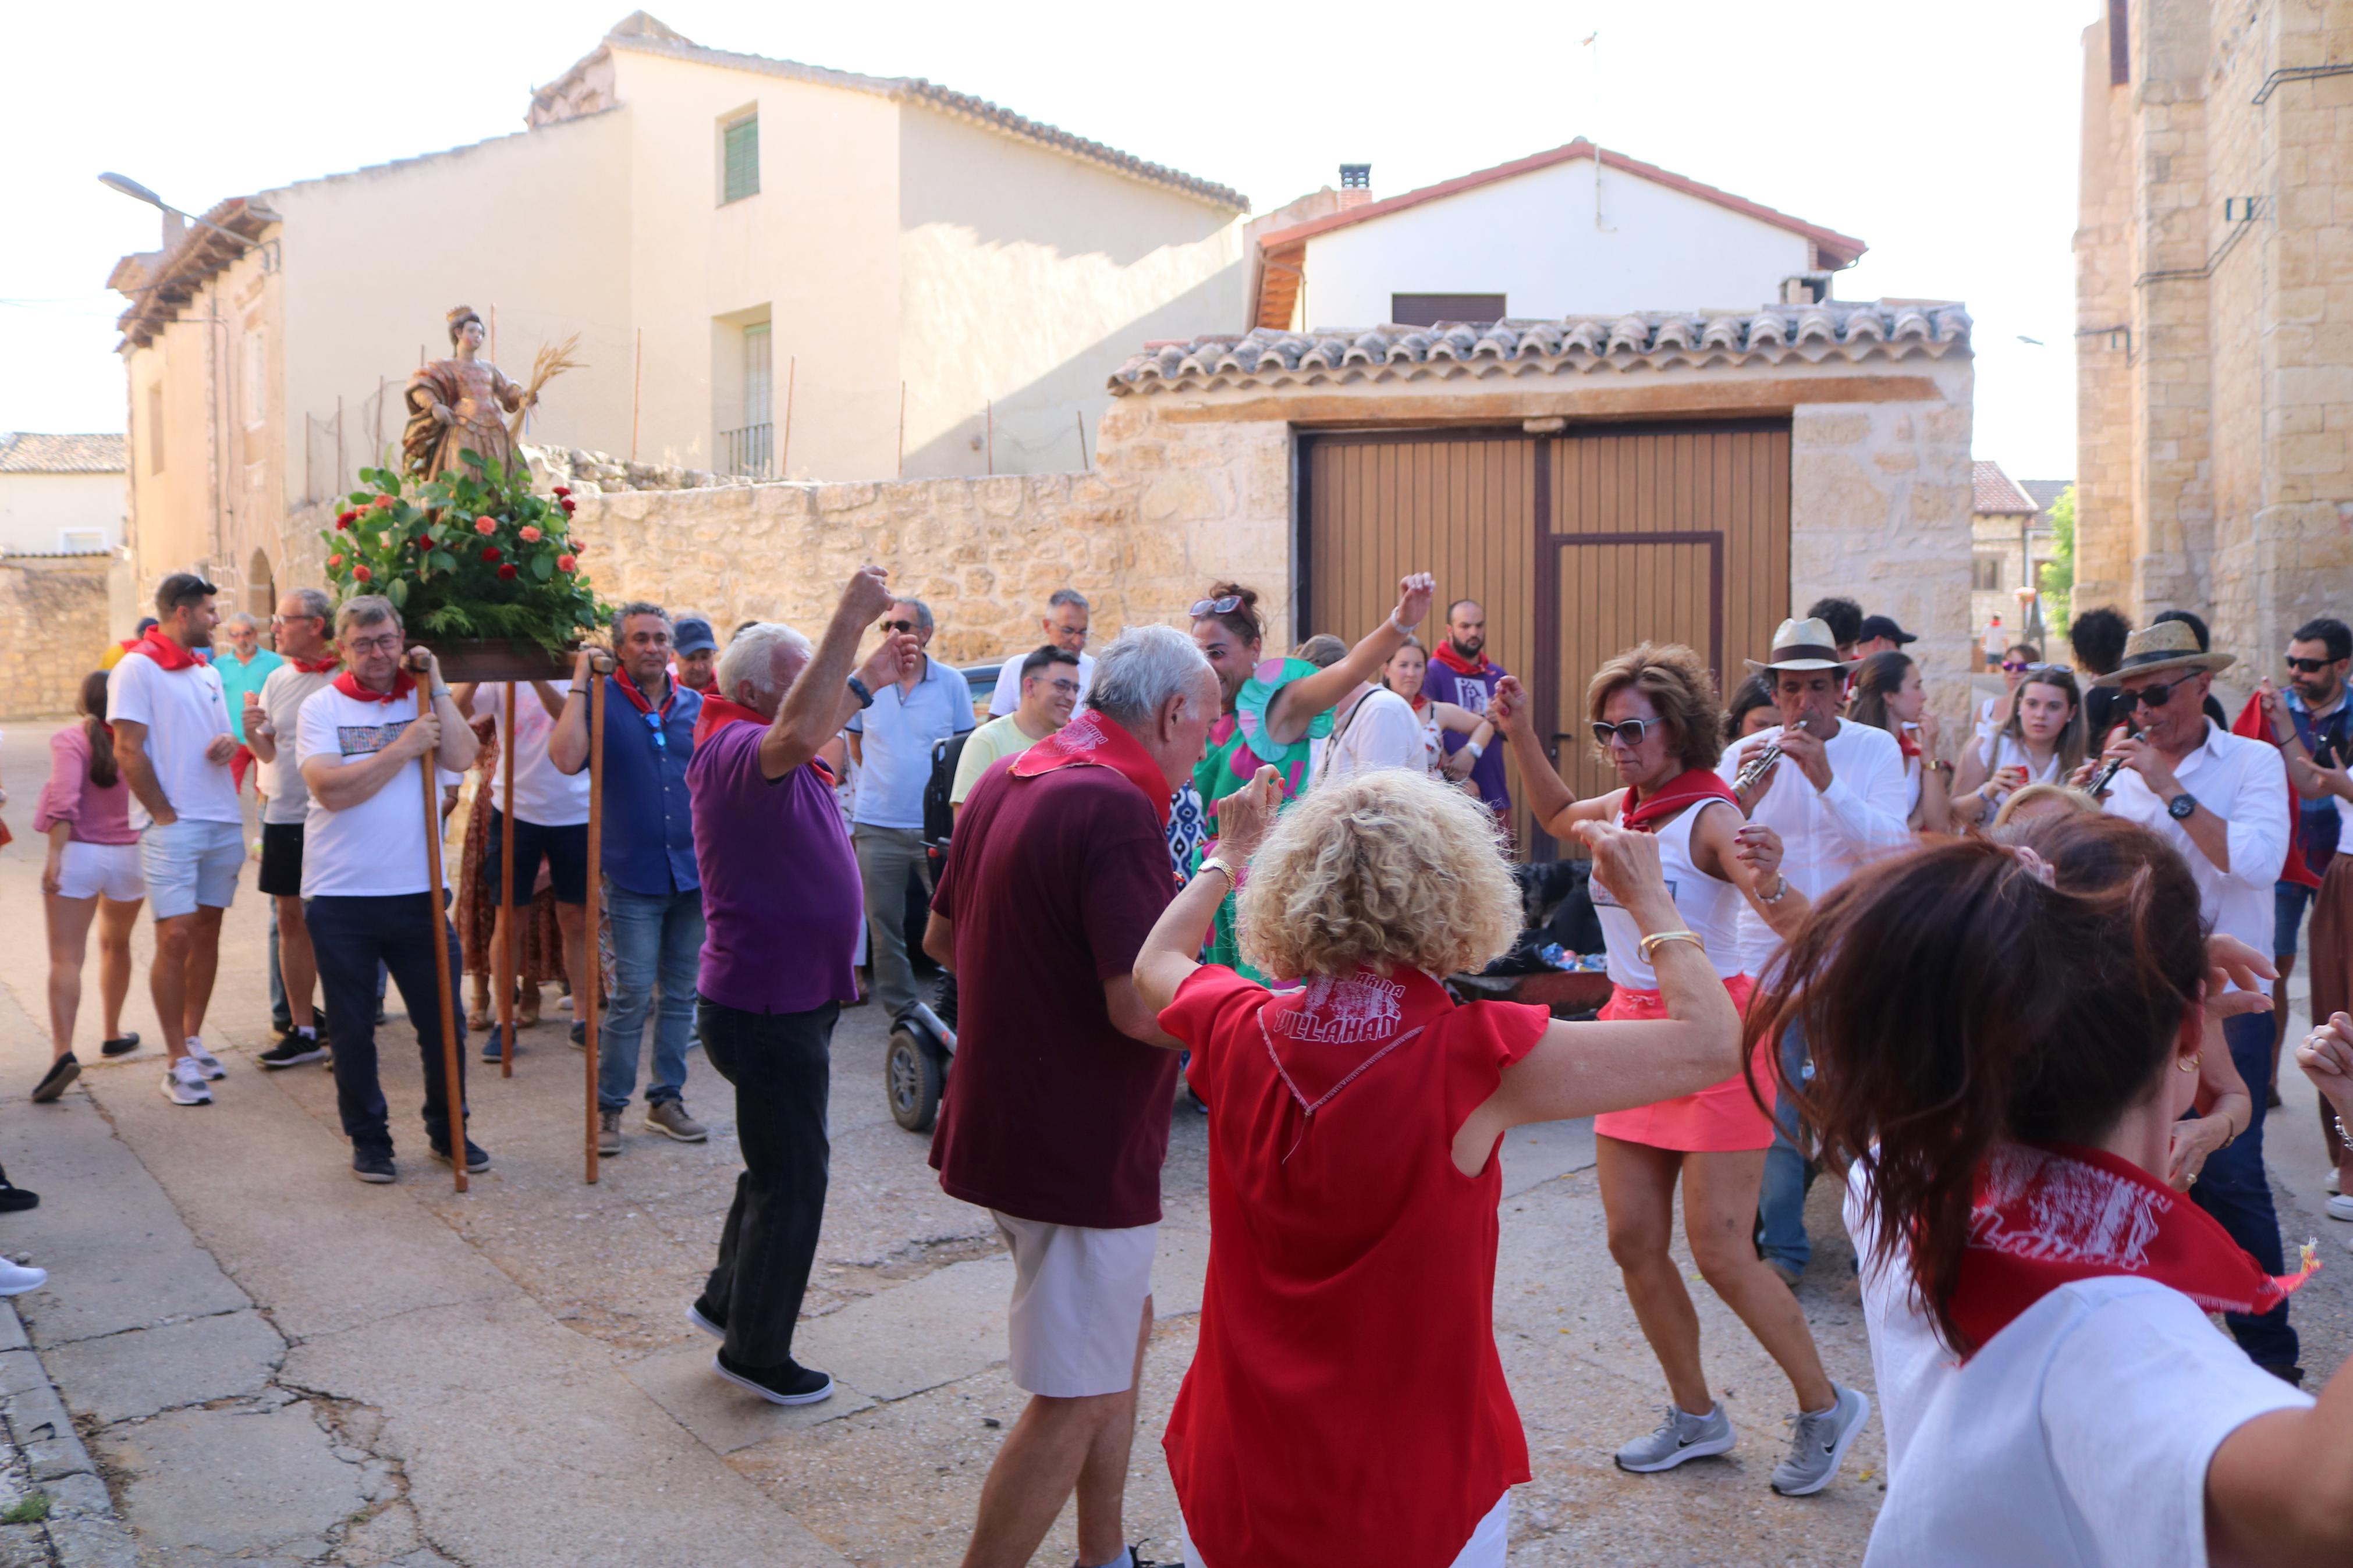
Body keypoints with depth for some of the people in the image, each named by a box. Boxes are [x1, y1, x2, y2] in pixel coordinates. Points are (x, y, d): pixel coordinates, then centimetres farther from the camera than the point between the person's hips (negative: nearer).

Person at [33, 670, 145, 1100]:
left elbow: (65, 799, -17)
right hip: (129, 856, 3)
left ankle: (63, 1050, -23)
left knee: (66, 959, -7)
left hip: (79, 855, -3)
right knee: (116, 945, 25)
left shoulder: (69, 739, -5)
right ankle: (112, 1035, 36)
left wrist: (55, 854, -20)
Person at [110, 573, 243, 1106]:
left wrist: (229, 743, 1)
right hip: (172, 825, -7)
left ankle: (193, 1039, 23)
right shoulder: (137, 668, -6)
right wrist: (163, 815, -13)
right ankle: (180, 1063, -4)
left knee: (207, 932, 11)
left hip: (223, 822, 7)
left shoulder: (208, 673, 17)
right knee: (176, 937, -8)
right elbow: (128, 751, -11)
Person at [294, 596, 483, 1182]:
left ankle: (449, 1131, 25)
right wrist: (404, 747, -15)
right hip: (340, 898, -2)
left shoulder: (424, 700, 6)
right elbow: (332, 789, -16)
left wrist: (434, 685, -10)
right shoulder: (321, 707, -1)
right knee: (353, 1030, 9)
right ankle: (368, 1139, 25)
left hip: (417, 892, 2)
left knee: (443, 1023, 8)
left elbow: (461, 756, -12)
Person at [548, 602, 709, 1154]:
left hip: (694, 871, 4)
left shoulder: (695, 705, 8)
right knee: (632, 994, -5)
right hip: (635, 876, -4)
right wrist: (580, 682, -17)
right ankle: (609, 1106, 8)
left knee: (680, 992, 11)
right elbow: (567, 758, -22)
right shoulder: (602, 701, -4)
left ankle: (667, 1098, 22)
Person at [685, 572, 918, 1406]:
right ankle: (755, 1352, 19)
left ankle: (726, 1299, 41)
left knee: (780, 1164, 24)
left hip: (791, 998, 11)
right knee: (791, 1179, 3)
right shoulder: (737, 750, -23)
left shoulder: (757, 746, 10)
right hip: (767, 1007, -11)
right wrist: (849, 620, -46)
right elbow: (798, 734, -47)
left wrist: (867, 678, 31)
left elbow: (809, 724, 36)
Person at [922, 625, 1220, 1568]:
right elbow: (1143, 1009, -30)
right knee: (1076, 1400, 4)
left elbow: (942, 937, 17)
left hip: (1003, 1125, 10)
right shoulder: (1117, 809, -23)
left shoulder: (1005, 782, 6)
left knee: (1123, 1327, 24)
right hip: (1081, 1146, -10)